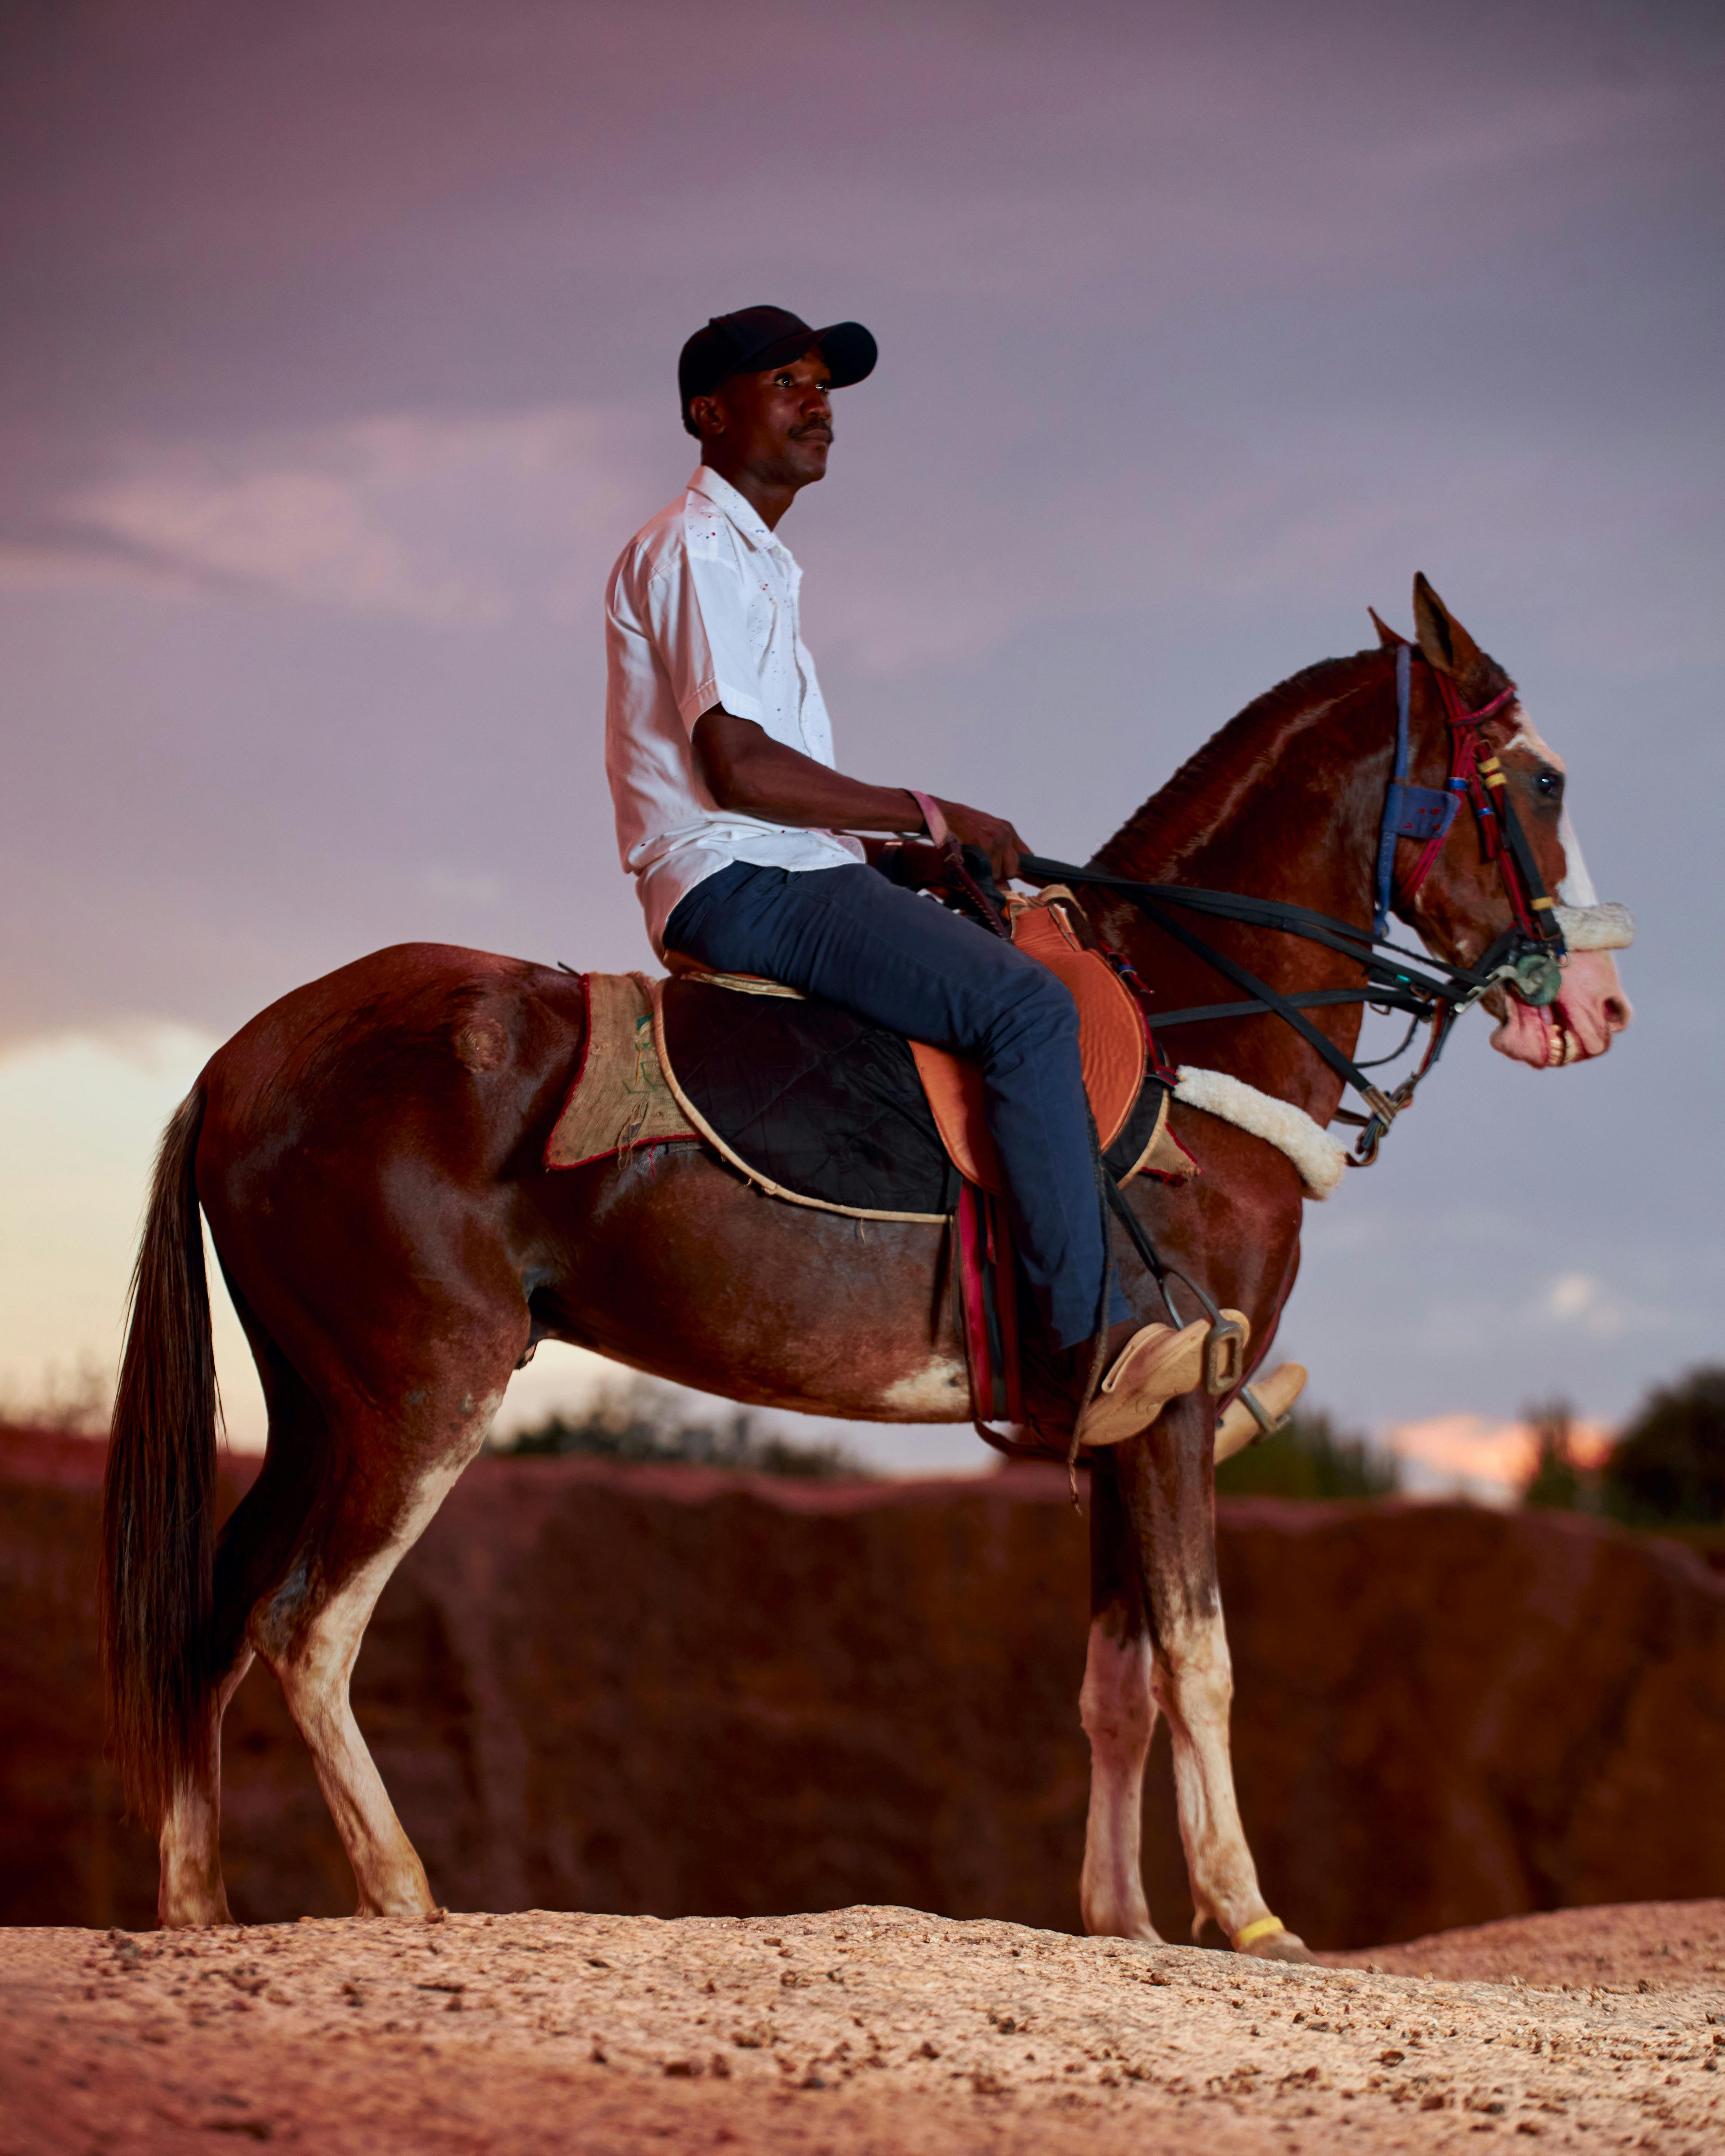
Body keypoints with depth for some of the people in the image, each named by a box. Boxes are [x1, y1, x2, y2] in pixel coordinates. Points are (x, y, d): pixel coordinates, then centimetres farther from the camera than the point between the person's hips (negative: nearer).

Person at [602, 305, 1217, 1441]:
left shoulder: (757, 565, 25)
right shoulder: (696, 548, -7)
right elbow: (738, 765, -18)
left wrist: (899, 852, 12)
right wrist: (927, 816, -12)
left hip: (792, 879, 11)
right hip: (741, 883, -11)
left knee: (1045, 981, 13)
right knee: (1024, 1005, -26)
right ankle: (1096, 1341, -34)